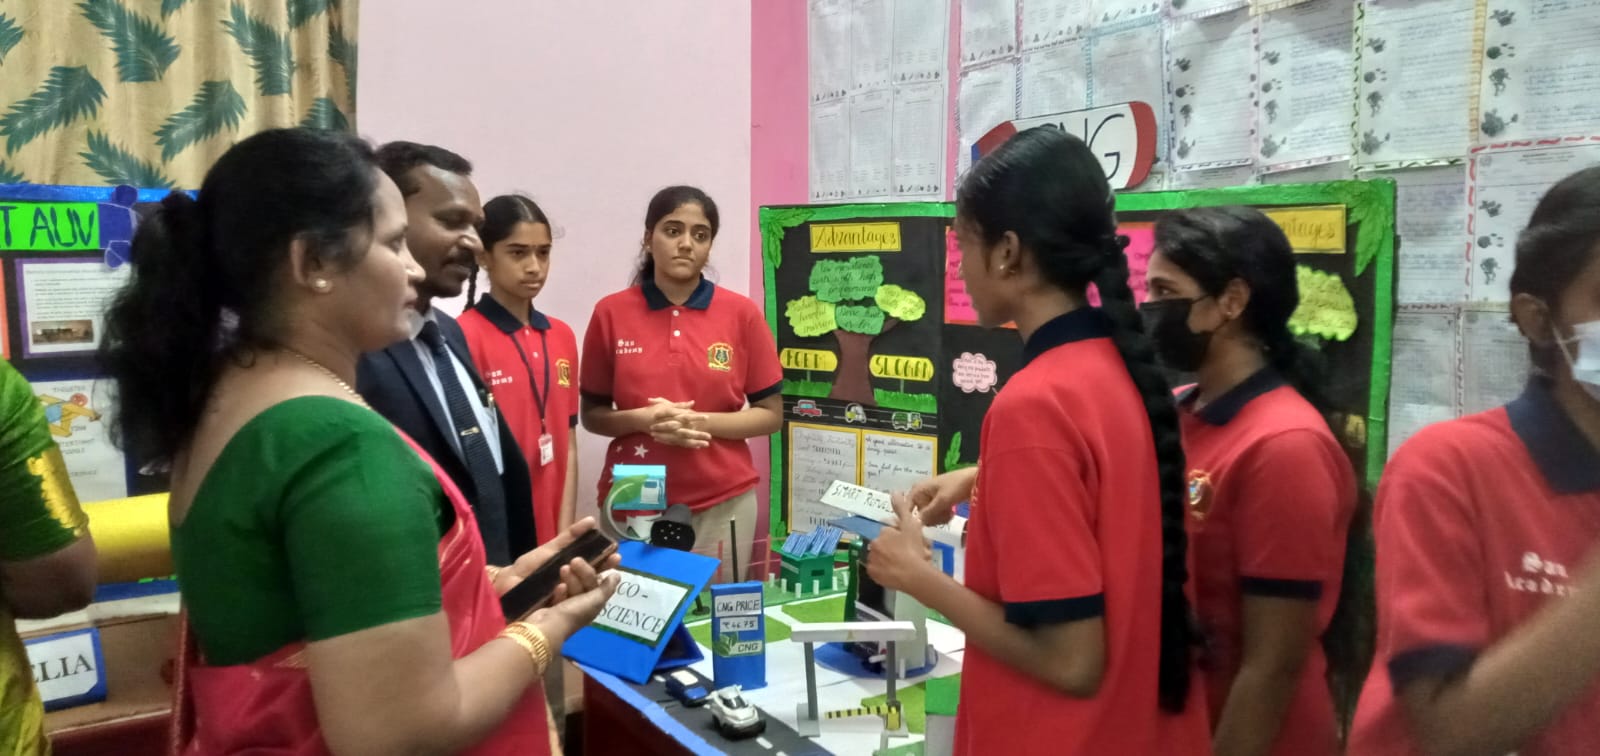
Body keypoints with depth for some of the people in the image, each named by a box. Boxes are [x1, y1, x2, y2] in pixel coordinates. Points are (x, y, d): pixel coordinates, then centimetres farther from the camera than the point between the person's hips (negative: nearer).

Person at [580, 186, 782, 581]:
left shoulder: (742, 313, -2)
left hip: (723, 502, 0)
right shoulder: (611, 313, -1)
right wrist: (643, 419, -14)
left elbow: (771, 415, 2)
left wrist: (702, 421, -13)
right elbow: (592, 415, 6)